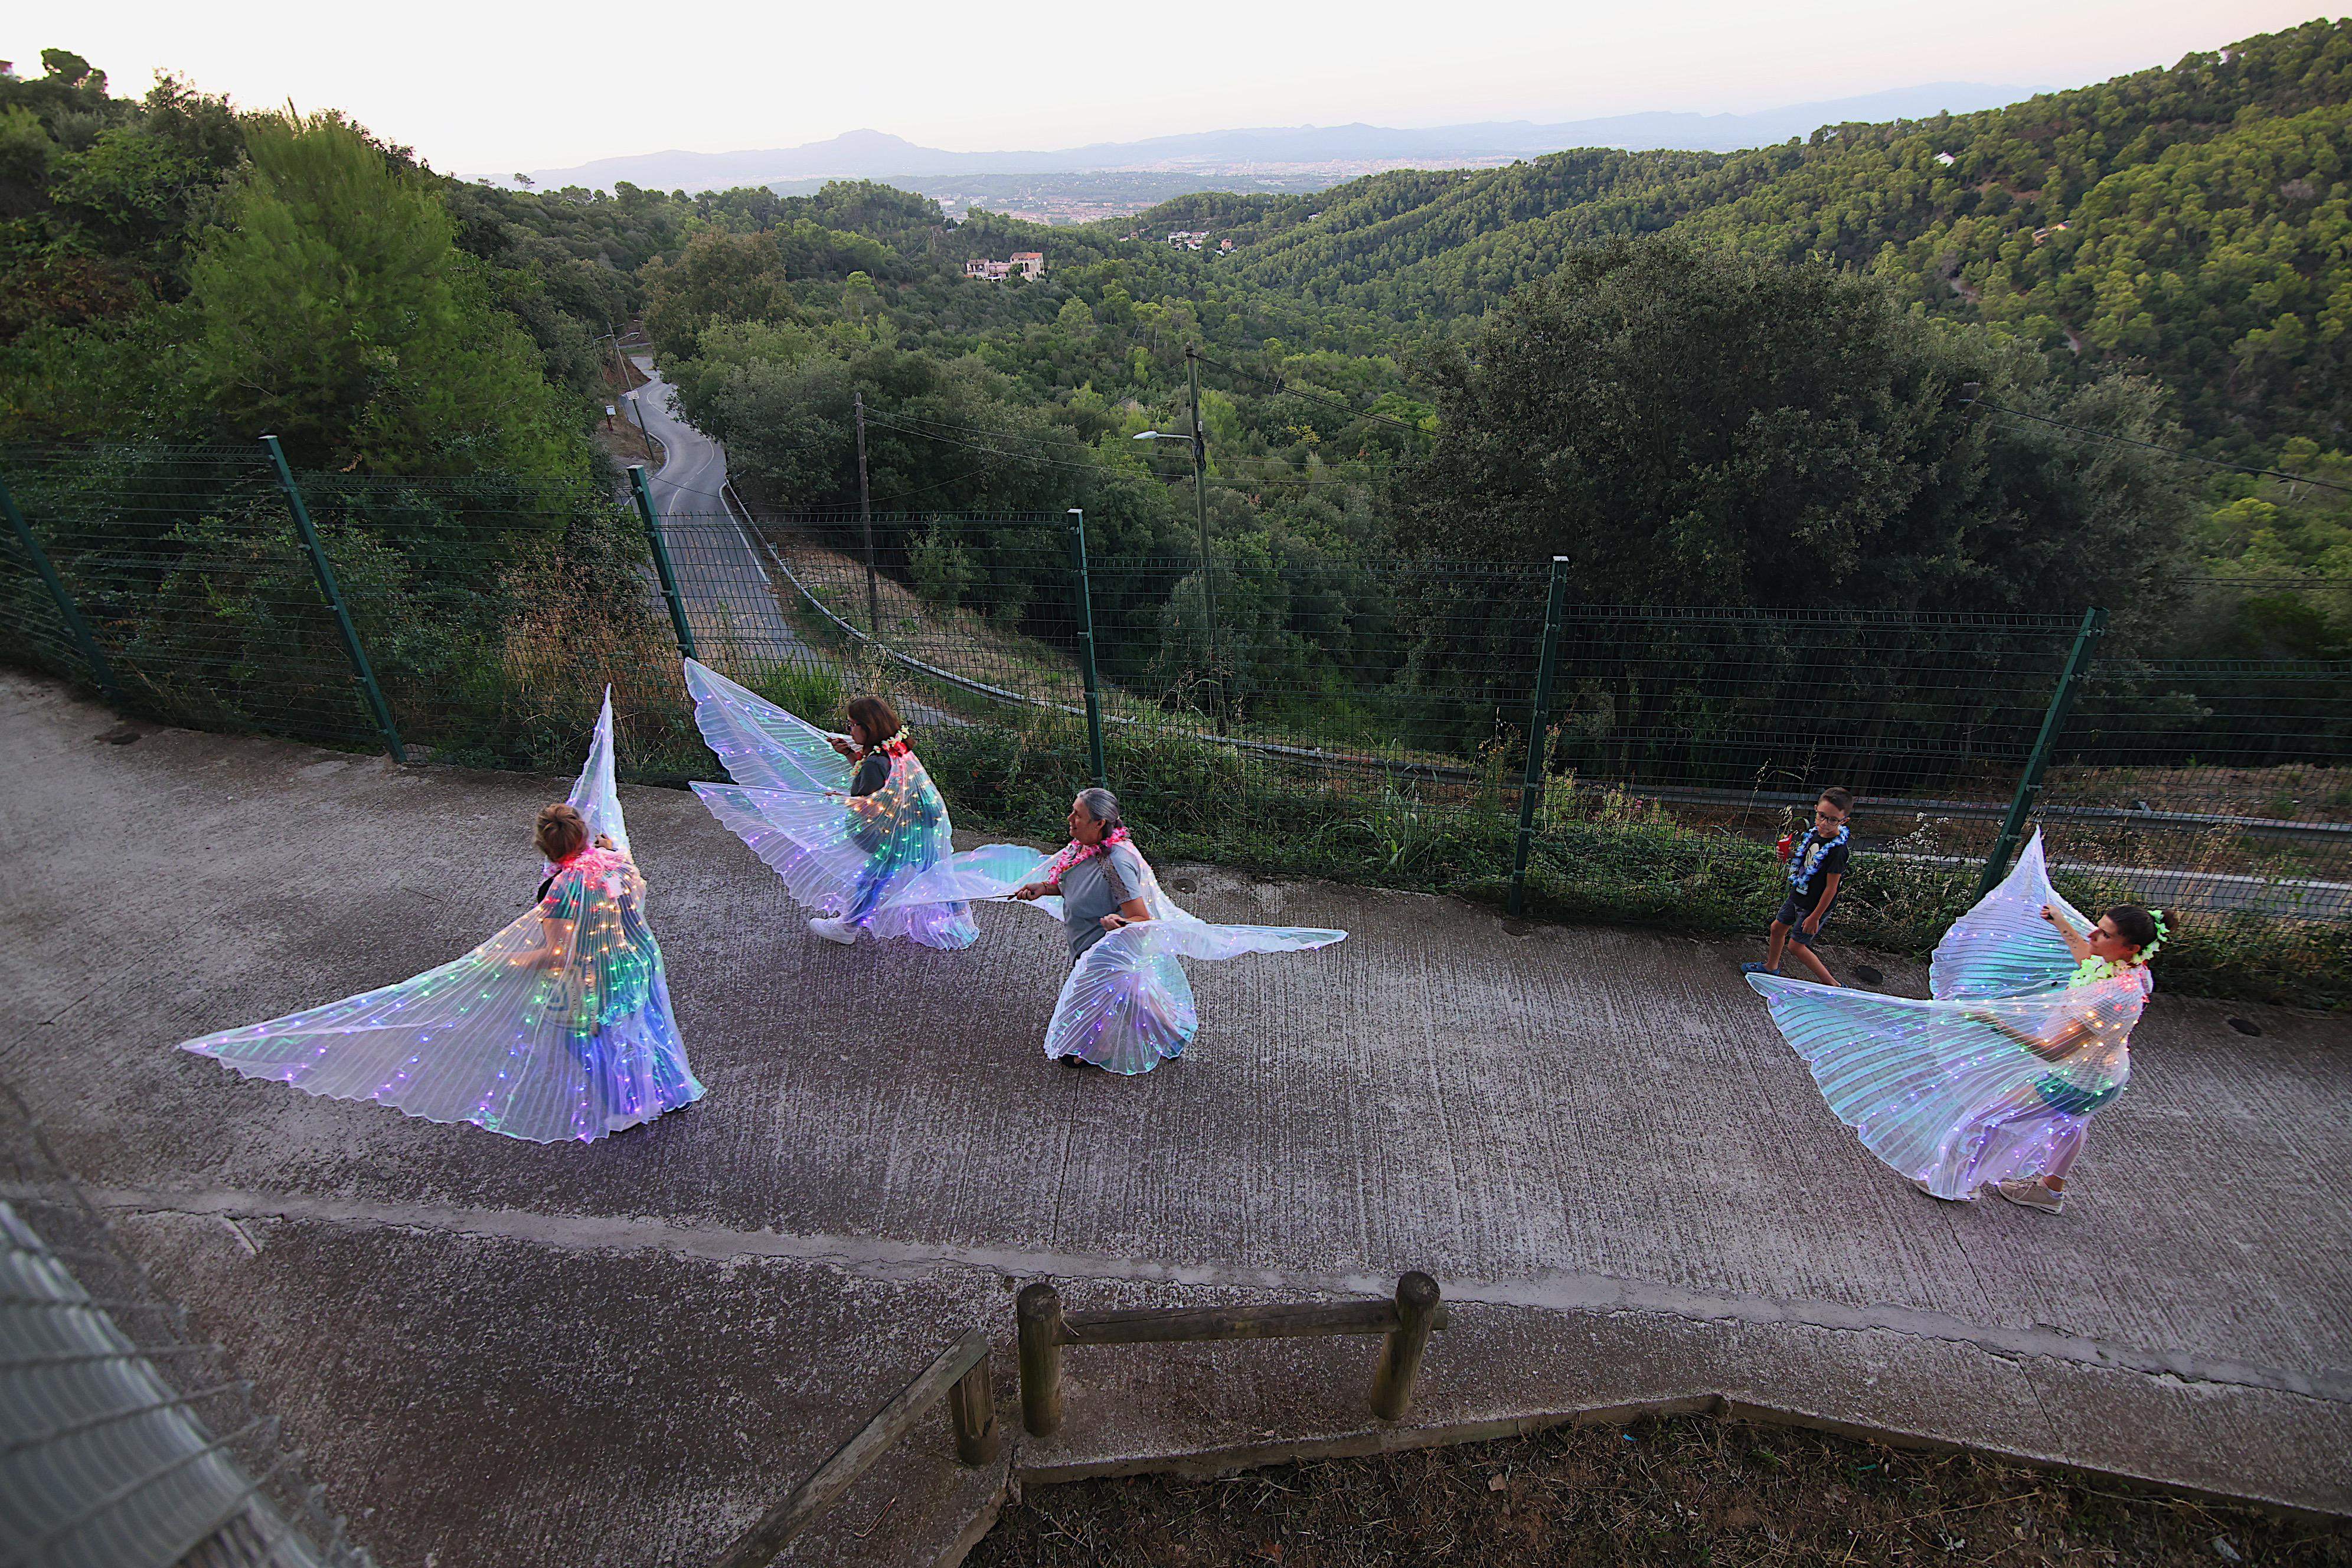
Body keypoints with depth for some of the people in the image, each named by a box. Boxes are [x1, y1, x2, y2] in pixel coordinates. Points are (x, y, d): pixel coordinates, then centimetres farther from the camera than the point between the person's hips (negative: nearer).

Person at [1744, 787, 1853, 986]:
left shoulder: (1837, 850, -29)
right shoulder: (1814, 832, -6)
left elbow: (1831, 888, -23)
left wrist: (1815, 917, -17)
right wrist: (1789, 854, -9)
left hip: (1815, 905, -8)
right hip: (1798, 896, 8)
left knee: (1796, 946, 3)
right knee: (1777, 928, 21)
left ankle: (1831, 983, 17)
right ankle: (1771, 967, 44)